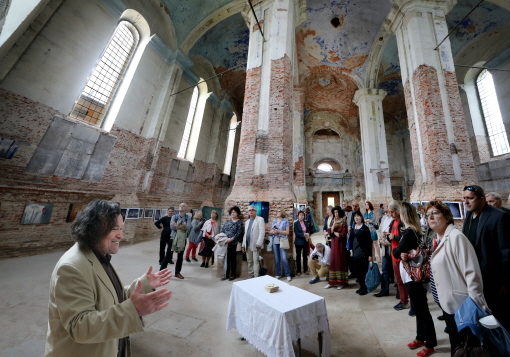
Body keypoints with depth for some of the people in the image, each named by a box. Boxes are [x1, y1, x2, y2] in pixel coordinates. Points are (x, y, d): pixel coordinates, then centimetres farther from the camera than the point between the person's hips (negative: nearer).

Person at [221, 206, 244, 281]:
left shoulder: (239, 222, -4)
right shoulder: (228, 221, 12)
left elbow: (239, 233, -12)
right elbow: (222, 230, 11)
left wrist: (231, 239, -21)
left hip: (234, 244, -4)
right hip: (225, 243, 4)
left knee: (233, 259, 6)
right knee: (226, 259, 10)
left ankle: (232, 275, 23)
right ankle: (226, 274, 25)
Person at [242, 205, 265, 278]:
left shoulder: (260, 219, -4)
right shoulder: (247, 221, 18)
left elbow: (262, 232, -13)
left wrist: (258, 243, -19)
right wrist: (243, 245, 13)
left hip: (255, 245, -7)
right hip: (248, 245, 7)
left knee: (255, 261, -3)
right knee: (249, 262, 14)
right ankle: (251, 276, 26)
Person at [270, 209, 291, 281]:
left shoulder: (285, 221, 0)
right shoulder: (274, 221, 12)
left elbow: (287, 232, -6)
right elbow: (270, 232, 14)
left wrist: (278, 231, -17)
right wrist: (272, 232, -9)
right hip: (274, 242, 4)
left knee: (284, 259, -7)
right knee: (276, 259, 9)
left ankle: (288, 275, 9)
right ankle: (278, 274, 23)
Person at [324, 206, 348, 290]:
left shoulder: (344, 222, -6)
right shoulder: (332, 222, 8)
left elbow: (343, 234, -13)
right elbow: (330, 233, -1)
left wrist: (335, 233, -2)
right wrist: (333, 225, -14)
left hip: (341, 244, -4)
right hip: (333, 244, 5)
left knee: (340, 262, 3)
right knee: (332, 261, 7)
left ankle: (341, 282, 14)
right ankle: (332, 281, 15)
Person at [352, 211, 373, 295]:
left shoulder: (365, 228, -9)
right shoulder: (353, 228, 7)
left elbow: (369, 241, -10)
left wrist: (370, 255, -12)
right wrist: (352, 251, 11)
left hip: (363, 253, -5)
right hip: (356, 253, 5)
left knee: (364, 271, 3)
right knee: (358, 271, 9)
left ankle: (365, 288, 18)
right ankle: (362, 286, 24)